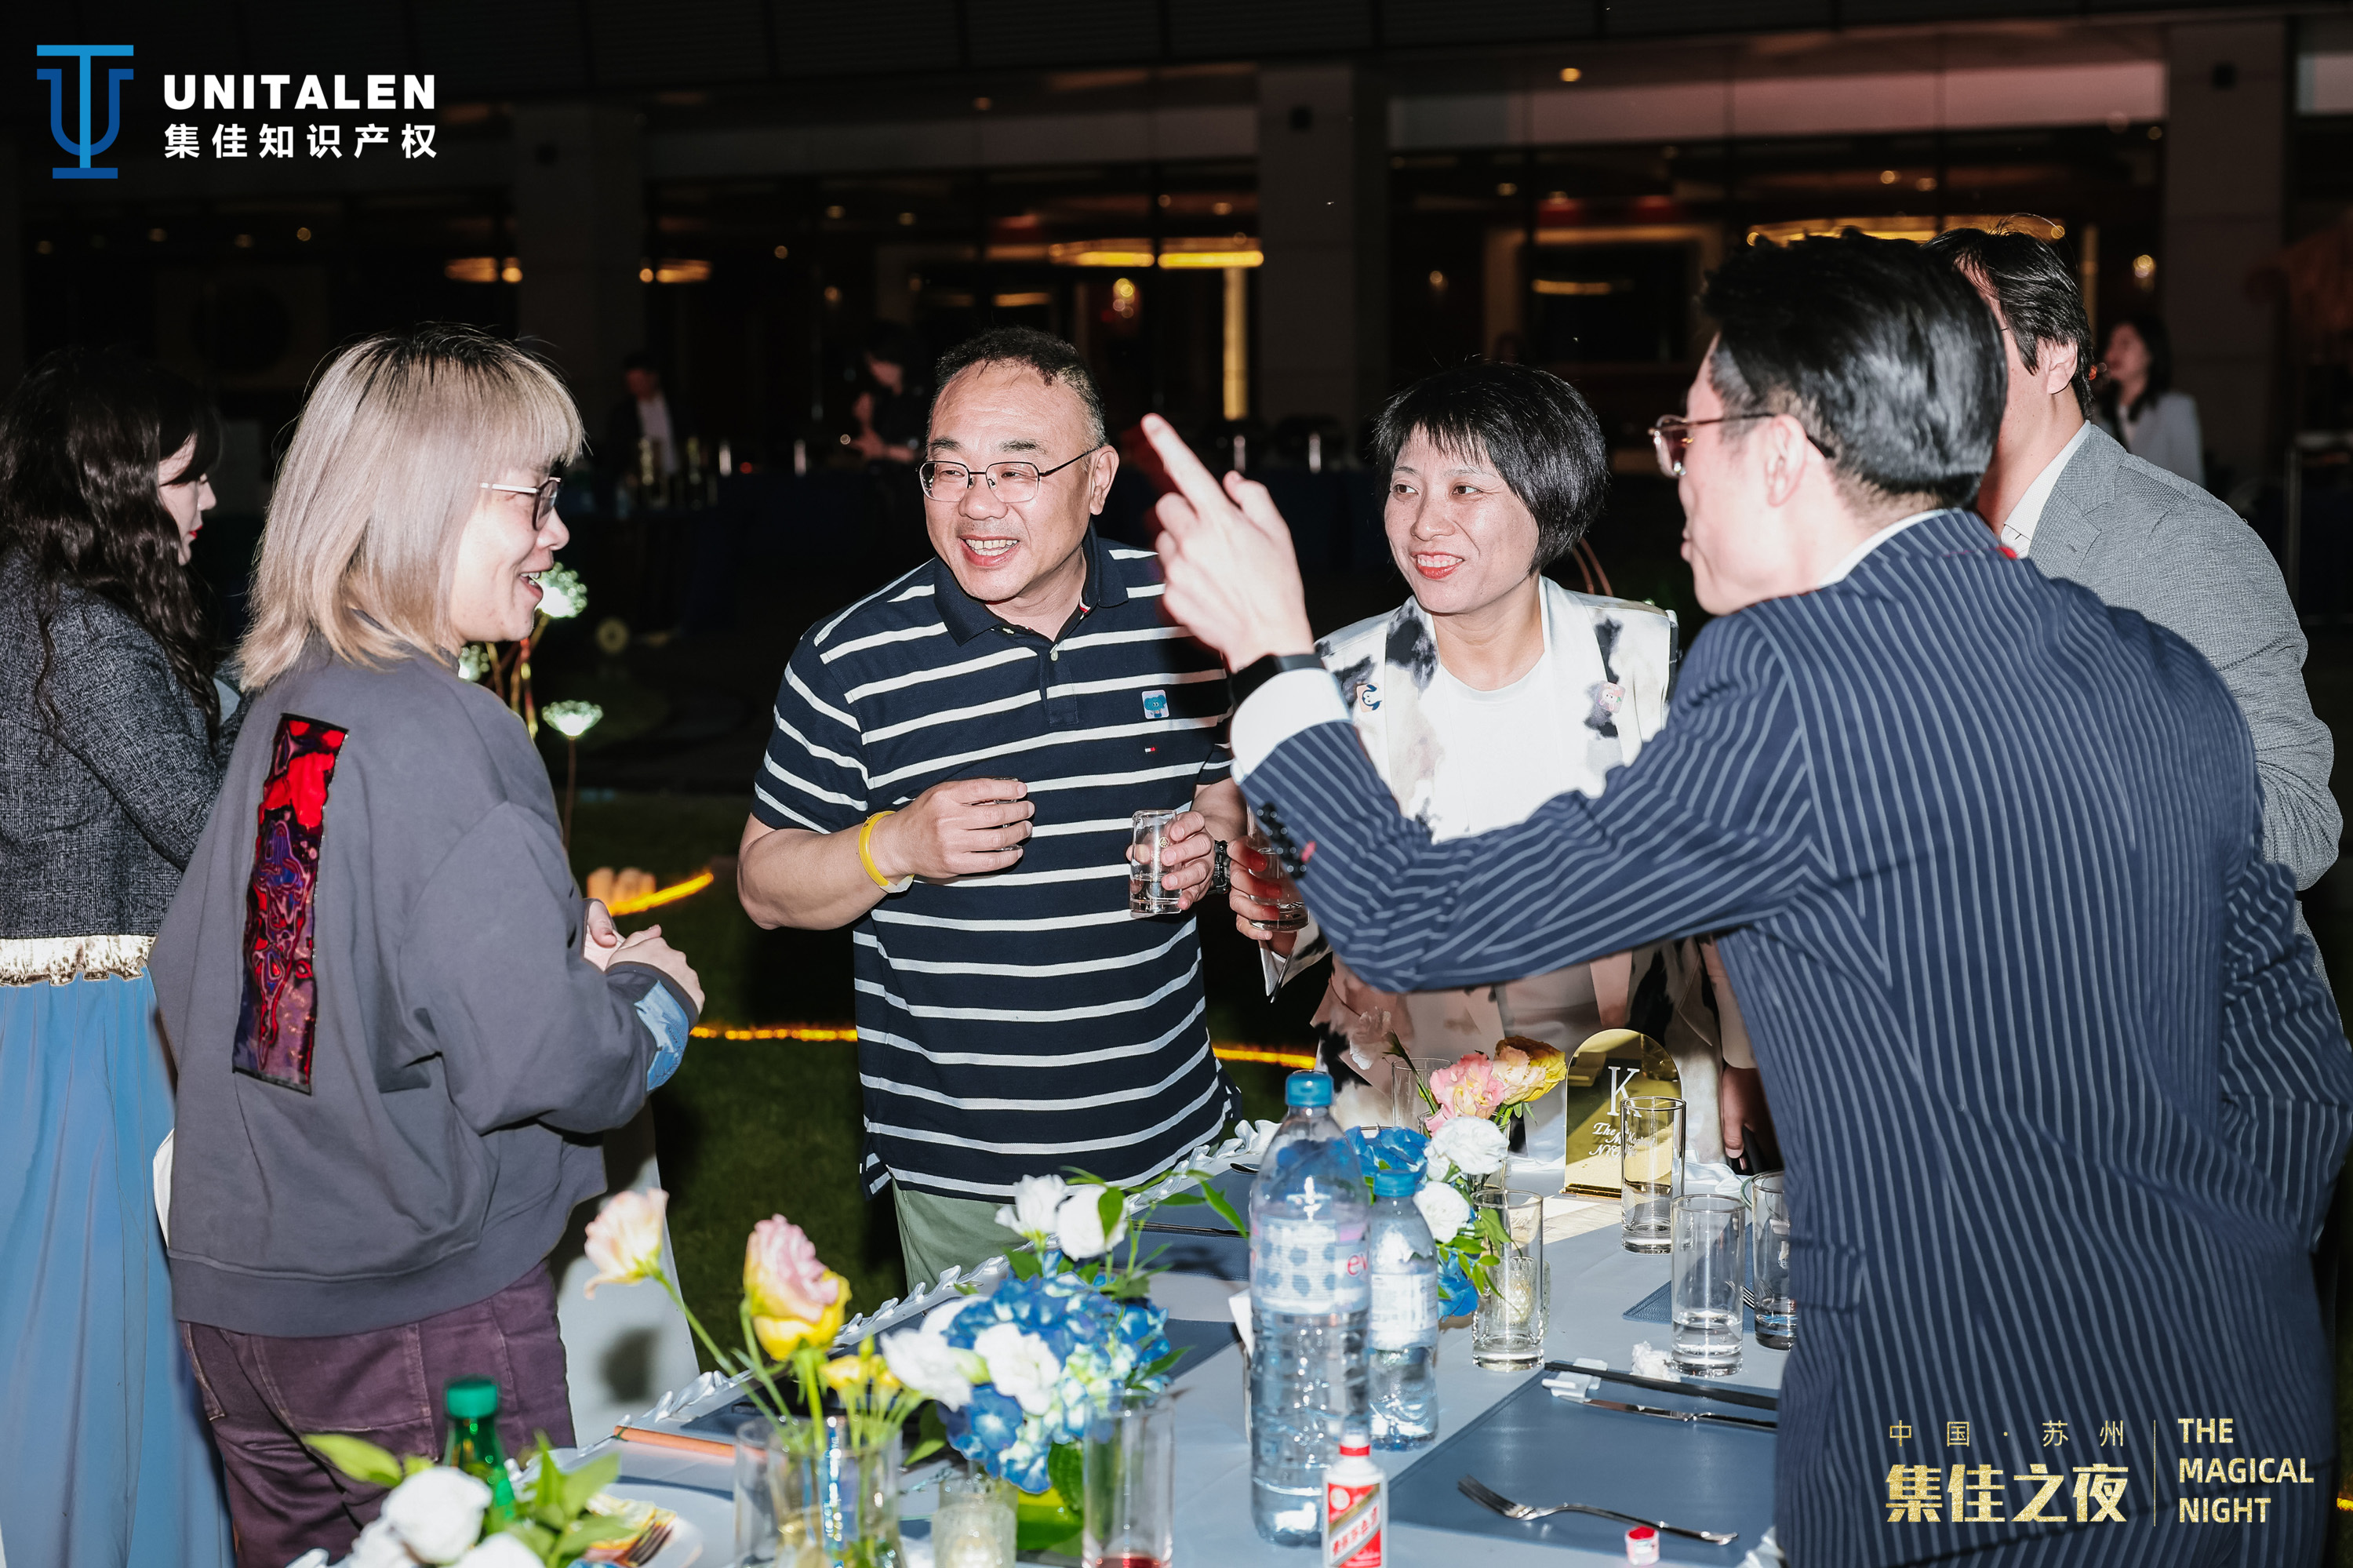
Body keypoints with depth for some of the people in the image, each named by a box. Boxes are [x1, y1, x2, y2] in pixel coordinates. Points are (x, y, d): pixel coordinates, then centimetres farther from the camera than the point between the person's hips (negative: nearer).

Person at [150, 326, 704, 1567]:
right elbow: (549, 1064, -24)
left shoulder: (279, 707, 4)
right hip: (420, 1318, -8)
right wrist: (654, 993, -2)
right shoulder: (443, 740, -20)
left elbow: (186, 982, 14)